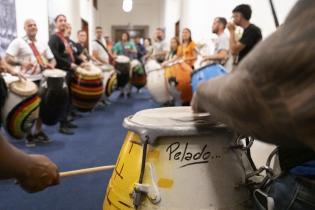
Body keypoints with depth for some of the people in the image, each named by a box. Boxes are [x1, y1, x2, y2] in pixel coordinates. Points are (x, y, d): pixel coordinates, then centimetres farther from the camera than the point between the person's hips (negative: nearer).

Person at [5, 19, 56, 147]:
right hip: (27, 81, -5)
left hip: (42, 79, 5)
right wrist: (21, 62, -28)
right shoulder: (18, 42, -2)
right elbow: (8, 59, -10)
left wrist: (51, 65, -8)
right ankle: (28, 135, 14)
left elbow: (52, 59, 16)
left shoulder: (42, 44, 15)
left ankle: (38, 132, 25)